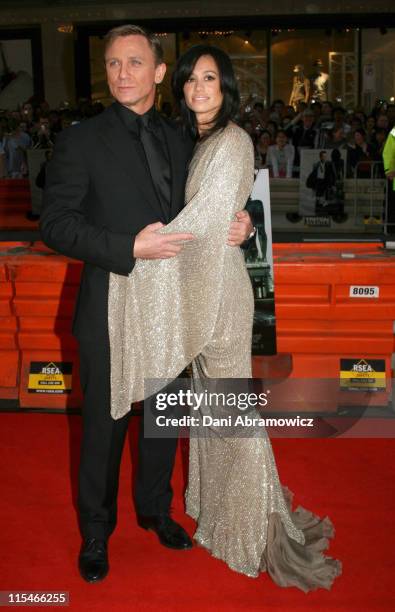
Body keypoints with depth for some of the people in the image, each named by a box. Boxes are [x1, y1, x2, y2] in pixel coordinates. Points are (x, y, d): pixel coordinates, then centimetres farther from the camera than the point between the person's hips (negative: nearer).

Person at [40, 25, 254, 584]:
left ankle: (155, 509, 42)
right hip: (112, 312, -4)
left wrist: (237, 225, -7)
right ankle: (96, 532, 31)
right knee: (104, 427, 9)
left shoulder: (180, 140, 8)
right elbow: (55, 224, -14)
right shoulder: (80, 141, -7)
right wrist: (130, 249, -25)